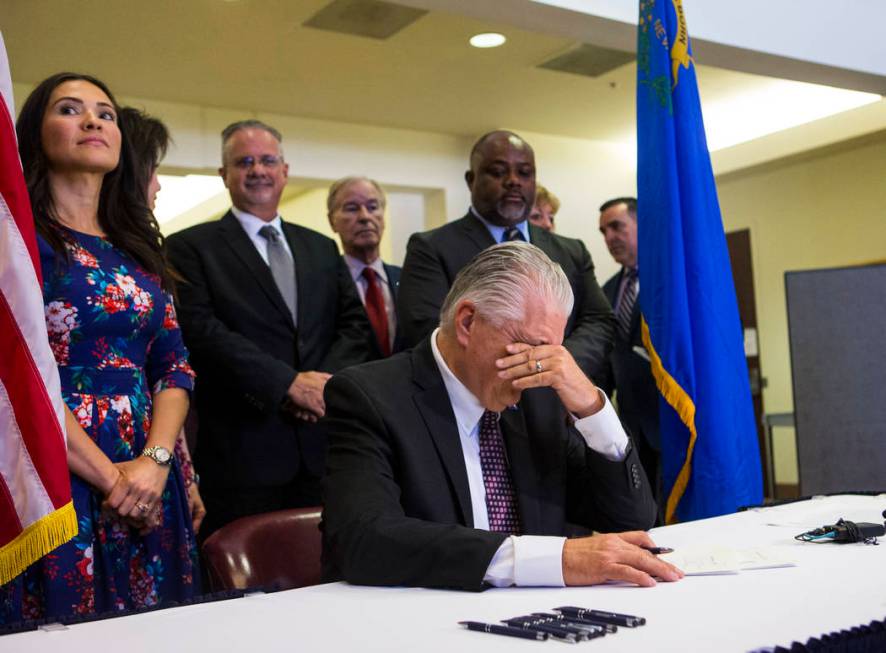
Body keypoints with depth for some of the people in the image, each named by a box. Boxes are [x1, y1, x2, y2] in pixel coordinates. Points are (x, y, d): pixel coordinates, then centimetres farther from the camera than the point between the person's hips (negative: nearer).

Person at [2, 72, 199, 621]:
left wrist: (155, 461, -9)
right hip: (52, 479, -5)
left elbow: (176, 367, 7)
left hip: (147, 480, 5)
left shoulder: (138, 247, 13)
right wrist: (108, 475, -15)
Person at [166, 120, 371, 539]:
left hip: (322, 444, 4)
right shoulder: (192, 247, 3)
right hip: (241, 448, -4)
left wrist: (327, 381, -8)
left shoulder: (322, 249, 18)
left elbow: (356, 325, 11)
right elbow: (201, 330, -10)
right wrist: (290, 382, -16)